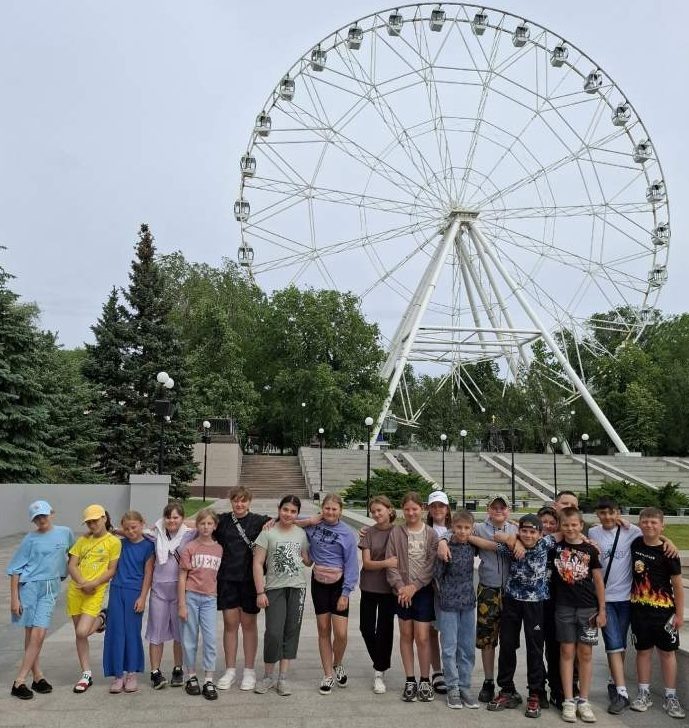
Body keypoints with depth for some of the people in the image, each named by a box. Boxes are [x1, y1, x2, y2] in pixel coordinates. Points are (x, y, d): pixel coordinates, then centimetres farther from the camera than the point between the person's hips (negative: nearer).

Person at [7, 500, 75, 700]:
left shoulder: (65, 532, 6)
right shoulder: (31, 539, -1)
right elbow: (15, 569, -1)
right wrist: (14, 598, -6)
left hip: (50, 590, 2)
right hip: (29, 586, -2)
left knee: (39, 634, -7)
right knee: (31, 634, 2)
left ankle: (20, 681, 1)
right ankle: (38, 676, 12)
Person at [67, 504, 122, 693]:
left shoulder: (113, 542, -3)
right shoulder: (83, 540, 9)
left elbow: (112, 570, -5)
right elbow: (71, 565, 3)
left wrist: (94, 584, -17)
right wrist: (82, 583, -13)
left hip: (96, 592, -4)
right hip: (76, 590, 4)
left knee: (82, 632, -16)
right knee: (79, 634, 9)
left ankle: (101, 619, 18)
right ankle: (86, 674, 23)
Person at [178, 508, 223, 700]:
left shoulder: (219, 549, 6)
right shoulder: (190, 547, -2)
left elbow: (218, 575, 11)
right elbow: (182, 577, -2)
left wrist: (218, 597, 5)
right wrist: (181, 604, -6)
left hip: (210, 598, 2)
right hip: (191, 596, -2)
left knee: (210, 638, -2)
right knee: (190, 638, 6)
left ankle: (209, 681, 6)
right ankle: (191, 677, 21)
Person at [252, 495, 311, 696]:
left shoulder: (301, 534, 8)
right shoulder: (268, 533, -4)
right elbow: (258, 563, -6)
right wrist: (260, 592, -10)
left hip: (297, 588, 4)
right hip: (274, 588, -3)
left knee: (291, 632, 6)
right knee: (274, 633, -8)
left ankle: (282, 678, 16)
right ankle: (268, 676, 12)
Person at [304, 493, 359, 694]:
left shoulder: (347, 533, -8)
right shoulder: (312, 526, -1)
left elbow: (351, 564, -7)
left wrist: (346, 593, -11)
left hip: (338, 584, -2)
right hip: (318, 583, 2)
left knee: (341, 633, -6)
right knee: (323, 630, 7)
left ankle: (337, 664, 24)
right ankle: (328, 675, 21)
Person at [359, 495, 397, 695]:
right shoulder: (368, 533, -3)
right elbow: (366, 563, -9)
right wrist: (386, 562, -26)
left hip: (389, 588, -2)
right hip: (369, 587, 2)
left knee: (385, 629, 1)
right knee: (366, 628, 7)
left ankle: (380, 672, 15)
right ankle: (380, 664, 32)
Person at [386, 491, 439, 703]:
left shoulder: (431, 534, -1)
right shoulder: (396, 533, 2)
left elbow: (431, 564, -6)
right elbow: (391, 562, -2)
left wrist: (414, 586, -13)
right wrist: (399, 586, -14)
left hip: (424, 590, -1)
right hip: (402, 591, 2)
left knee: (422, 637, -3)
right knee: (406, 635, 9)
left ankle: (425, 681, 14)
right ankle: (410, 681, 20)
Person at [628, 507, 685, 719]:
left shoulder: (667, 552, -10)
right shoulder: (635, 544, -3)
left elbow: (677, 584, -6)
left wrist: (679, 613, -6)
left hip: (664, 609, -2)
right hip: (639, 607, 2)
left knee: (667, 651, 8)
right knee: (643, 650, 10)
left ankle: (670, 696, 18)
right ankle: (644, 693, 21)